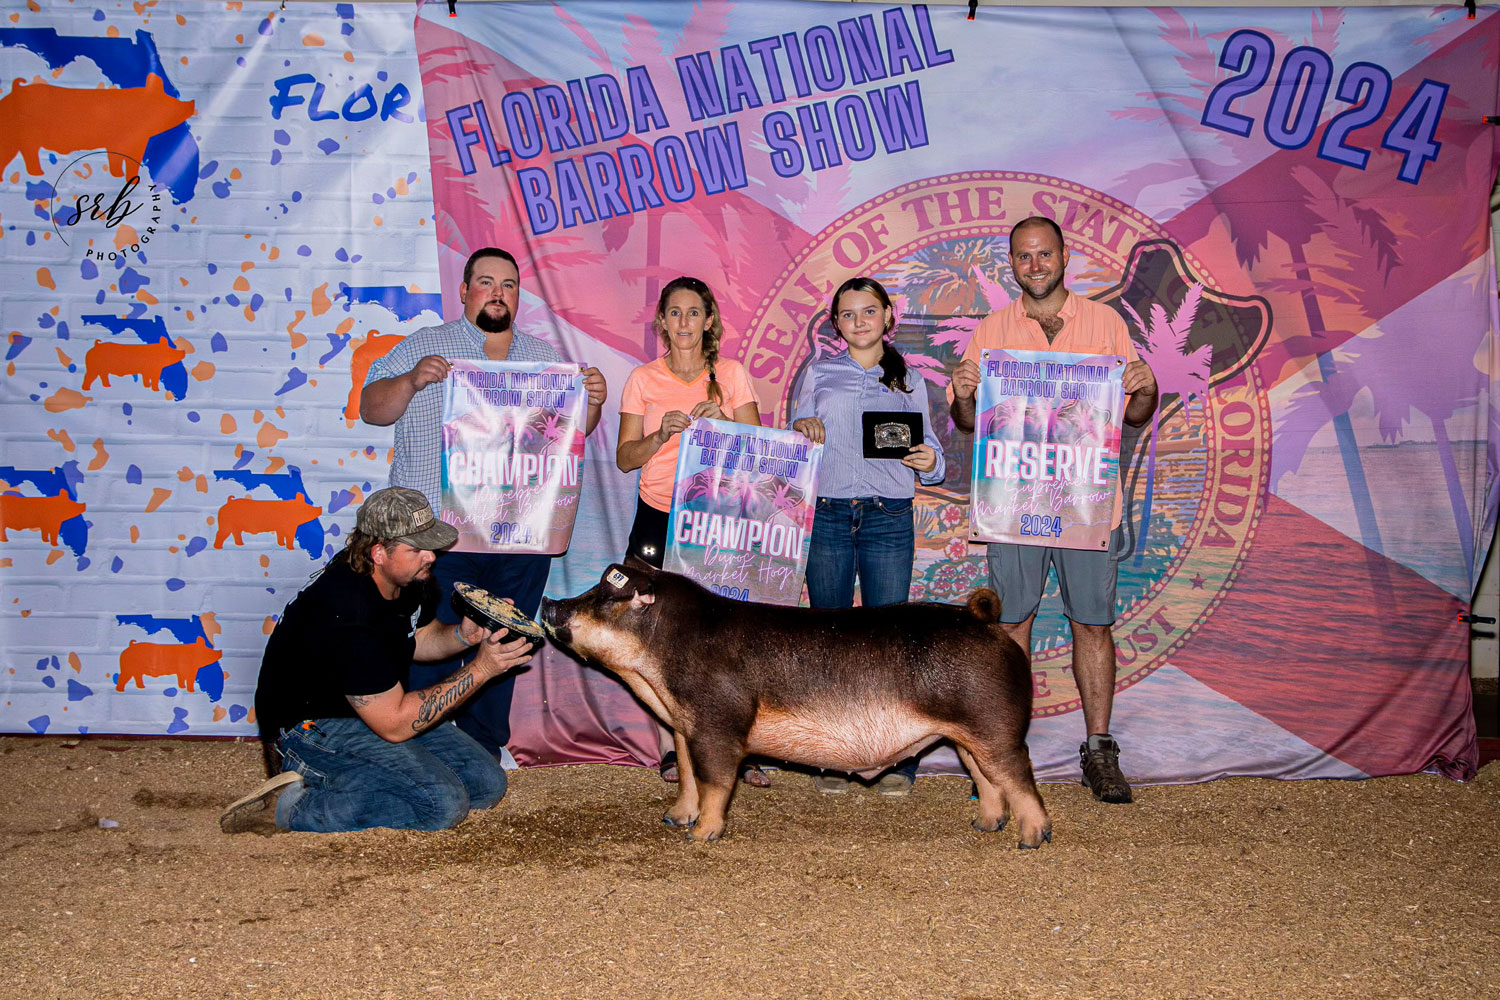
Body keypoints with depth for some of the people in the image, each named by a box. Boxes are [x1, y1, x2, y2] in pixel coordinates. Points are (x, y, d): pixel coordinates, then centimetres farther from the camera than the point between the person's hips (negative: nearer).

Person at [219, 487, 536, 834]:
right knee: (443, 803, -25)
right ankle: (292, 806, -15)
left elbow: (418, 638, 17)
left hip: (380, 706, 10)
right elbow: (394, 724, -28)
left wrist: (463, 635, -7)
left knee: (487, 783, -1)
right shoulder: (347, 618, -32)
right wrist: (479, 670, -27)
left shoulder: (410, 577, -5)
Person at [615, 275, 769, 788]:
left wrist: (724, 422, -15)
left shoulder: (731, 374, 7)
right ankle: (671, 747, 8)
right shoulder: (643, 380, 7)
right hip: (659, 516, 1)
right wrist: (661, 436, -14)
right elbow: (625, 458, 4)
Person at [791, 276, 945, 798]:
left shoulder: (908, 381, 14)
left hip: (888, 521, 0)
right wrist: (803, 429, -12)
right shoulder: (819, 374, 13)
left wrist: (929, 461, -10)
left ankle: (896, 759, 2)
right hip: (826, 517, 1)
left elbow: (928, 444, 13)